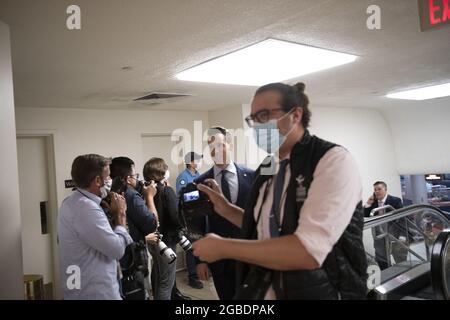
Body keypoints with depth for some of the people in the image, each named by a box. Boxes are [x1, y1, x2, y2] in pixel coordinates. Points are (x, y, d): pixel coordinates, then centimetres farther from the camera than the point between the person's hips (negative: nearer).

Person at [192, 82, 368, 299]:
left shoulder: (334, 160, -18)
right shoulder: (266, 169, 4)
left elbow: (309, 251, -28)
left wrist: (223, 247, -21)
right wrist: (226, 209, 2)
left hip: (318, 293, -6)